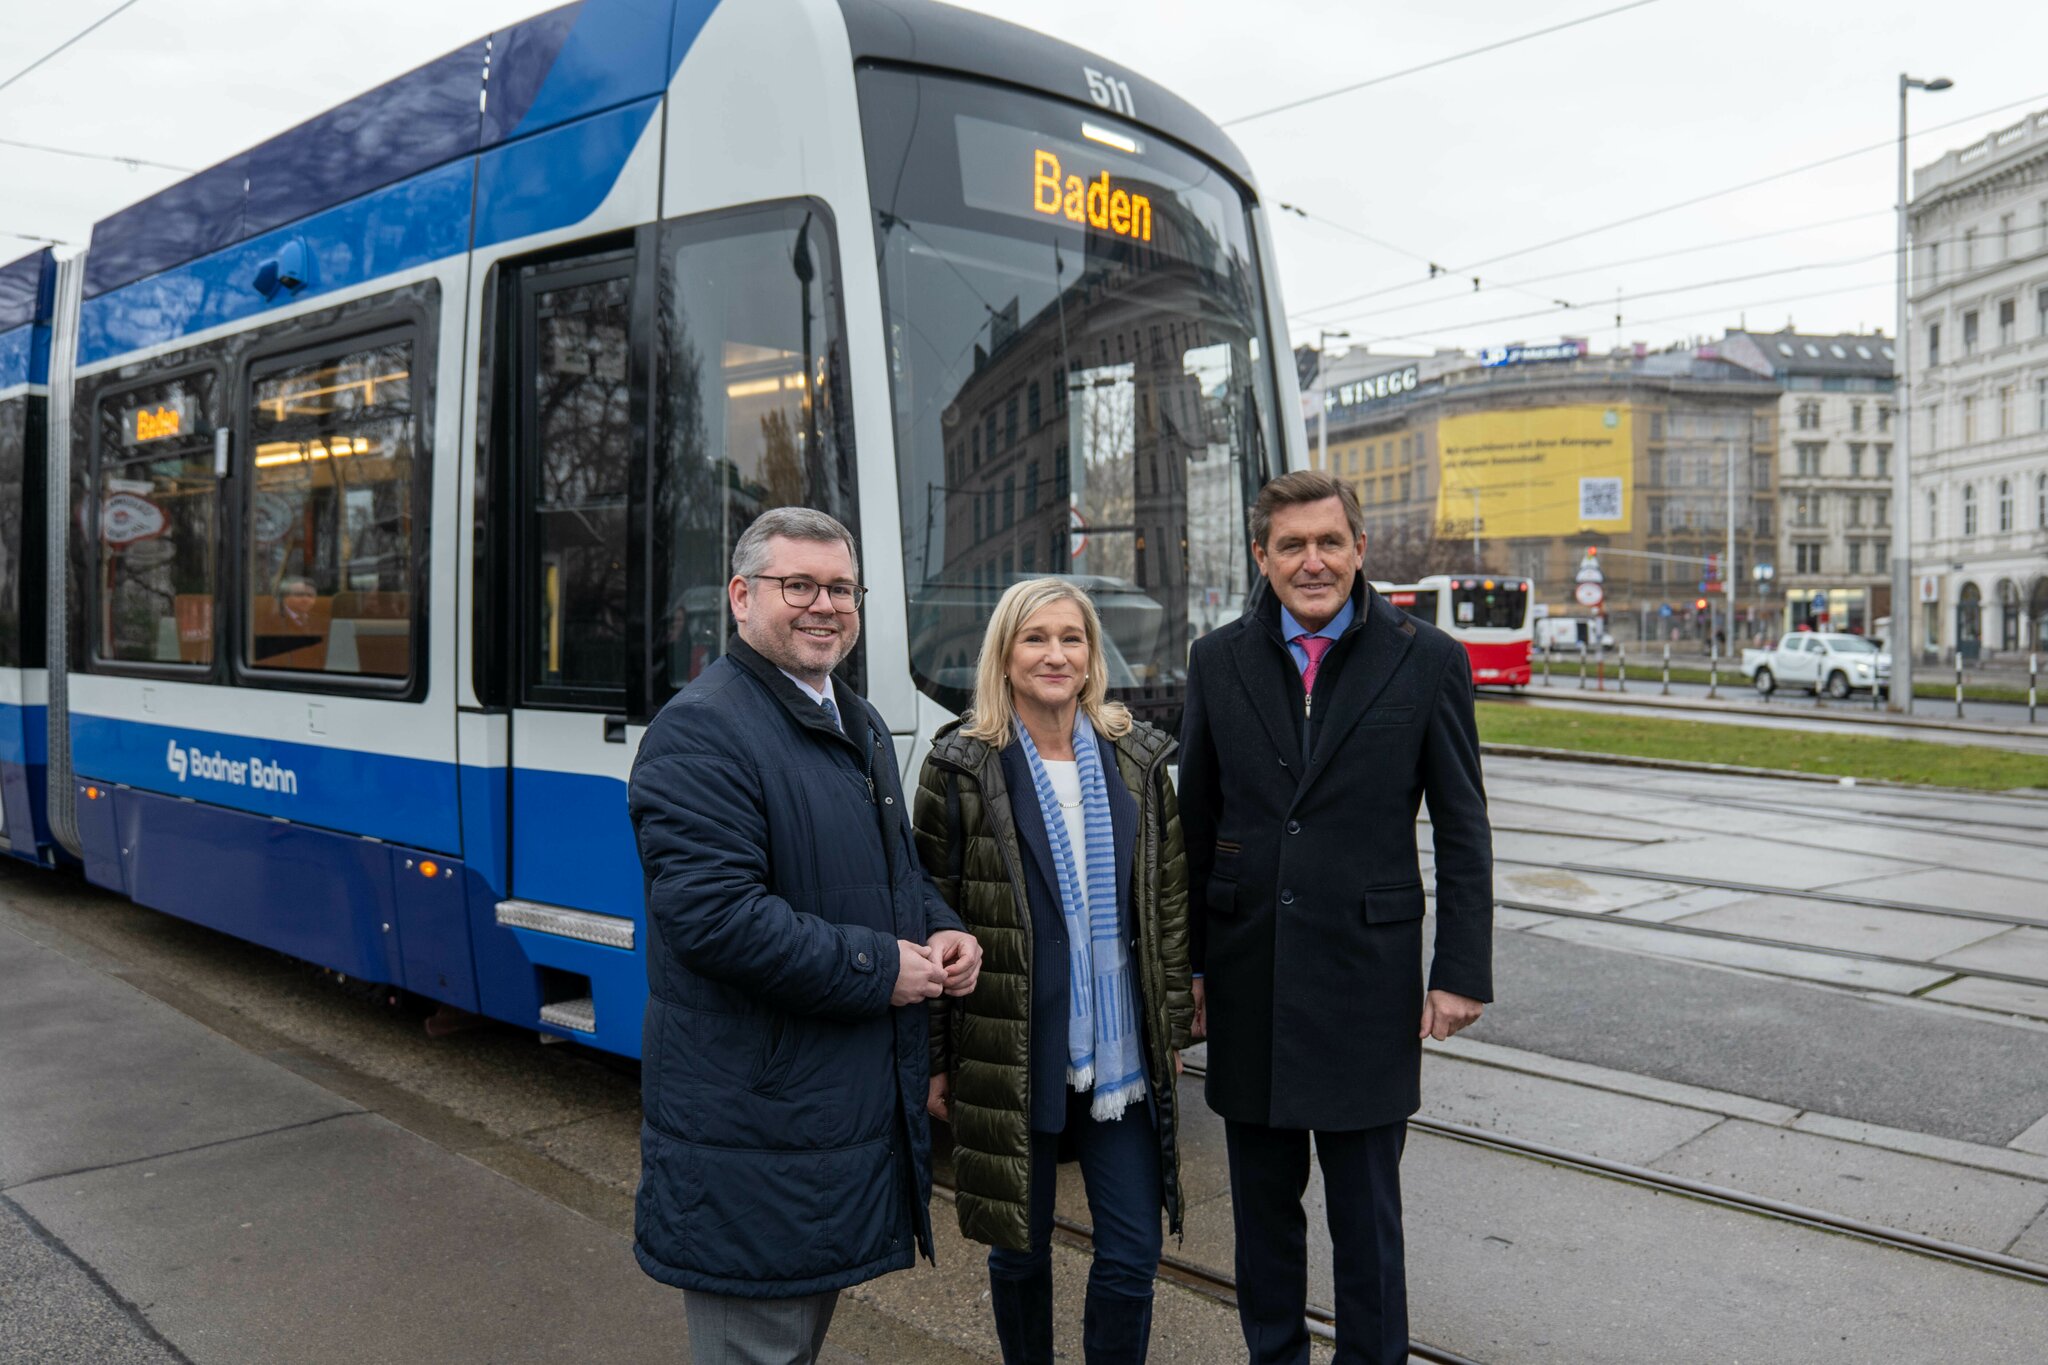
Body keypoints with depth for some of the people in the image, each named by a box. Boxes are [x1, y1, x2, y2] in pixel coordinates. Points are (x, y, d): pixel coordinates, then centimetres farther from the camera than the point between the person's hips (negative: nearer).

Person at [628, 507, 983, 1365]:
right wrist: (877, 969, -21)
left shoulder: (860, 727, 13)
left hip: (856, 1106, 9)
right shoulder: (703, 731, -18)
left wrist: (938, 933, 1)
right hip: (752, 1127, -9)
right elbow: (714, 914, -28)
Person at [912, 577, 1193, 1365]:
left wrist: (1172, 1026, 7)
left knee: (1132, 1253, 6)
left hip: (1122, 1054, 3)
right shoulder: (962, 766, -6)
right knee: (1020, 1248, 14)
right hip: (1011, 1054, -2)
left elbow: (1168, 899, 9)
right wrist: (935, 1059, -4)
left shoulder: (1137, 759, 4)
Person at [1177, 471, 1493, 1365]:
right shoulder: (1217, 661, 3)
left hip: (1366, 978, -2)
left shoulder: (1426, 661, -3)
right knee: (1262, 1201, 17)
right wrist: (1185, 963, 6)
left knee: (1366, 1210, 9)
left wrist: (1461, 972, -5)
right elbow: (1194, 824, 7)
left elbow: (1463, 833, -1)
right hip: (1246, 977, 3)